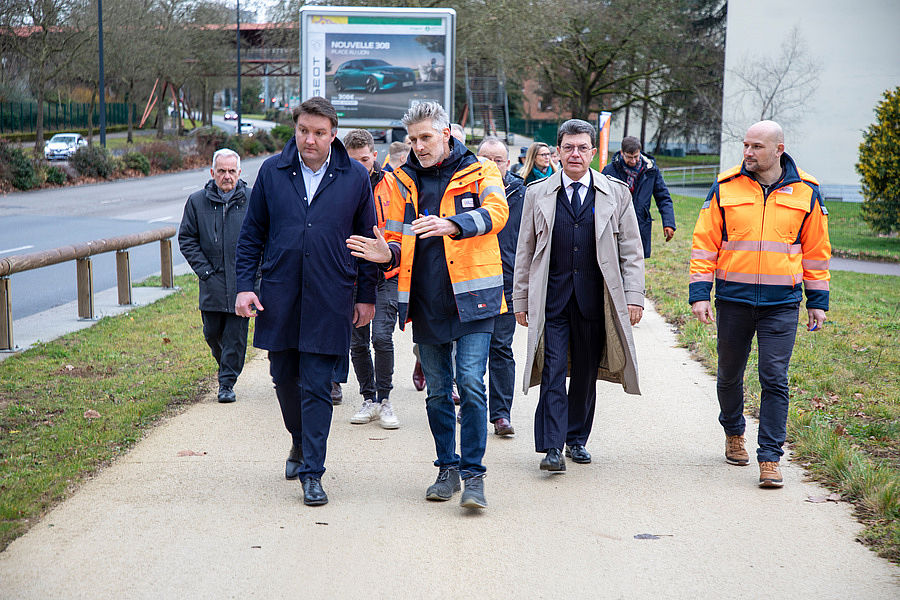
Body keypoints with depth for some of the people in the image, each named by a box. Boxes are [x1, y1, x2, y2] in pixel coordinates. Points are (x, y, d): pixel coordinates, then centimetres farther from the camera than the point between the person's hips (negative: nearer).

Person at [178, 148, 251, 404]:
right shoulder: (197, 201, 3)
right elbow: (186, 238, 7)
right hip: (212, 283, 2)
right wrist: (204, 269, -3)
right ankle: (225, 363, 37)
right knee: (212, 332, 8)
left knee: (236, 334, 0)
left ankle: (227, 382, 10)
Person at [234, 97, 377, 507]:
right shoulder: (272, 172, 4)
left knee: (316, 387, -2)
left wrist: (366, 297, 6)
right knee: (284, 378, 13)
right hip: (279, 296, 2)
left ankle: (312, 472, 6)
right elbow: (252, 234, 9)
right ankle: (300, 442, 39)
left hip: (329, 300, -2)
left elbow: (367, 240, 6)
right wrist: (244, 285, 0)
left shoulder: (355, 178, 0)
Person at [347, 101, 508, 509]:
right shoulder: (403, 182, 12)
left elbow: (496, 211, -19)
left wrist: (451, 224, -37)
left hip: (472, 298, -4)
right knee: (437, 391, 11)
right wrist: (388, 254, -11)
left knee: (471, 383, -12)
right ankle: (448, 468, 24)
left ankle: (473, 475, -5)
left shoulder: (479, 173, 1)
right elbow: (397, 239, 14)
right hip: (425, 303, 4)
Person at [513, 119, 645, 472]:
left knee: (586, 373, 9)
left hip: (595, 300, 1)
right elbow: (525, 252, 10)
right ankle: (552, 447, -7)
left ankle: (577, 439, 24)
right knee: (553, 371, -7)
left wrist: (634, 296, -1)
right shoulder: (538, 194, 6)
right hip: (551, 299, -1)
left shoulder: (616, 194, 6)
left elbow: (631, 251, 7)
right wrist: (521, 299, 7)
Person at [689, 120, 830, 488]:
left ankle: (770, 458, -1)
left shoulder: (805, 192, 2)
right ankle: (733, 433, 39)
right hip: (733, 299, 1)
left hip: (782, 304, -1)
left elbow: (816, 250, 10)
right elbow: (705, 243, 2)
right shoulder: (725, 189, 0)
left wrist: (817, 301, 9)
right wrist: (699, 294, -4)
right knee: (730, 375, 13)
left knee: (774, 379, -7)